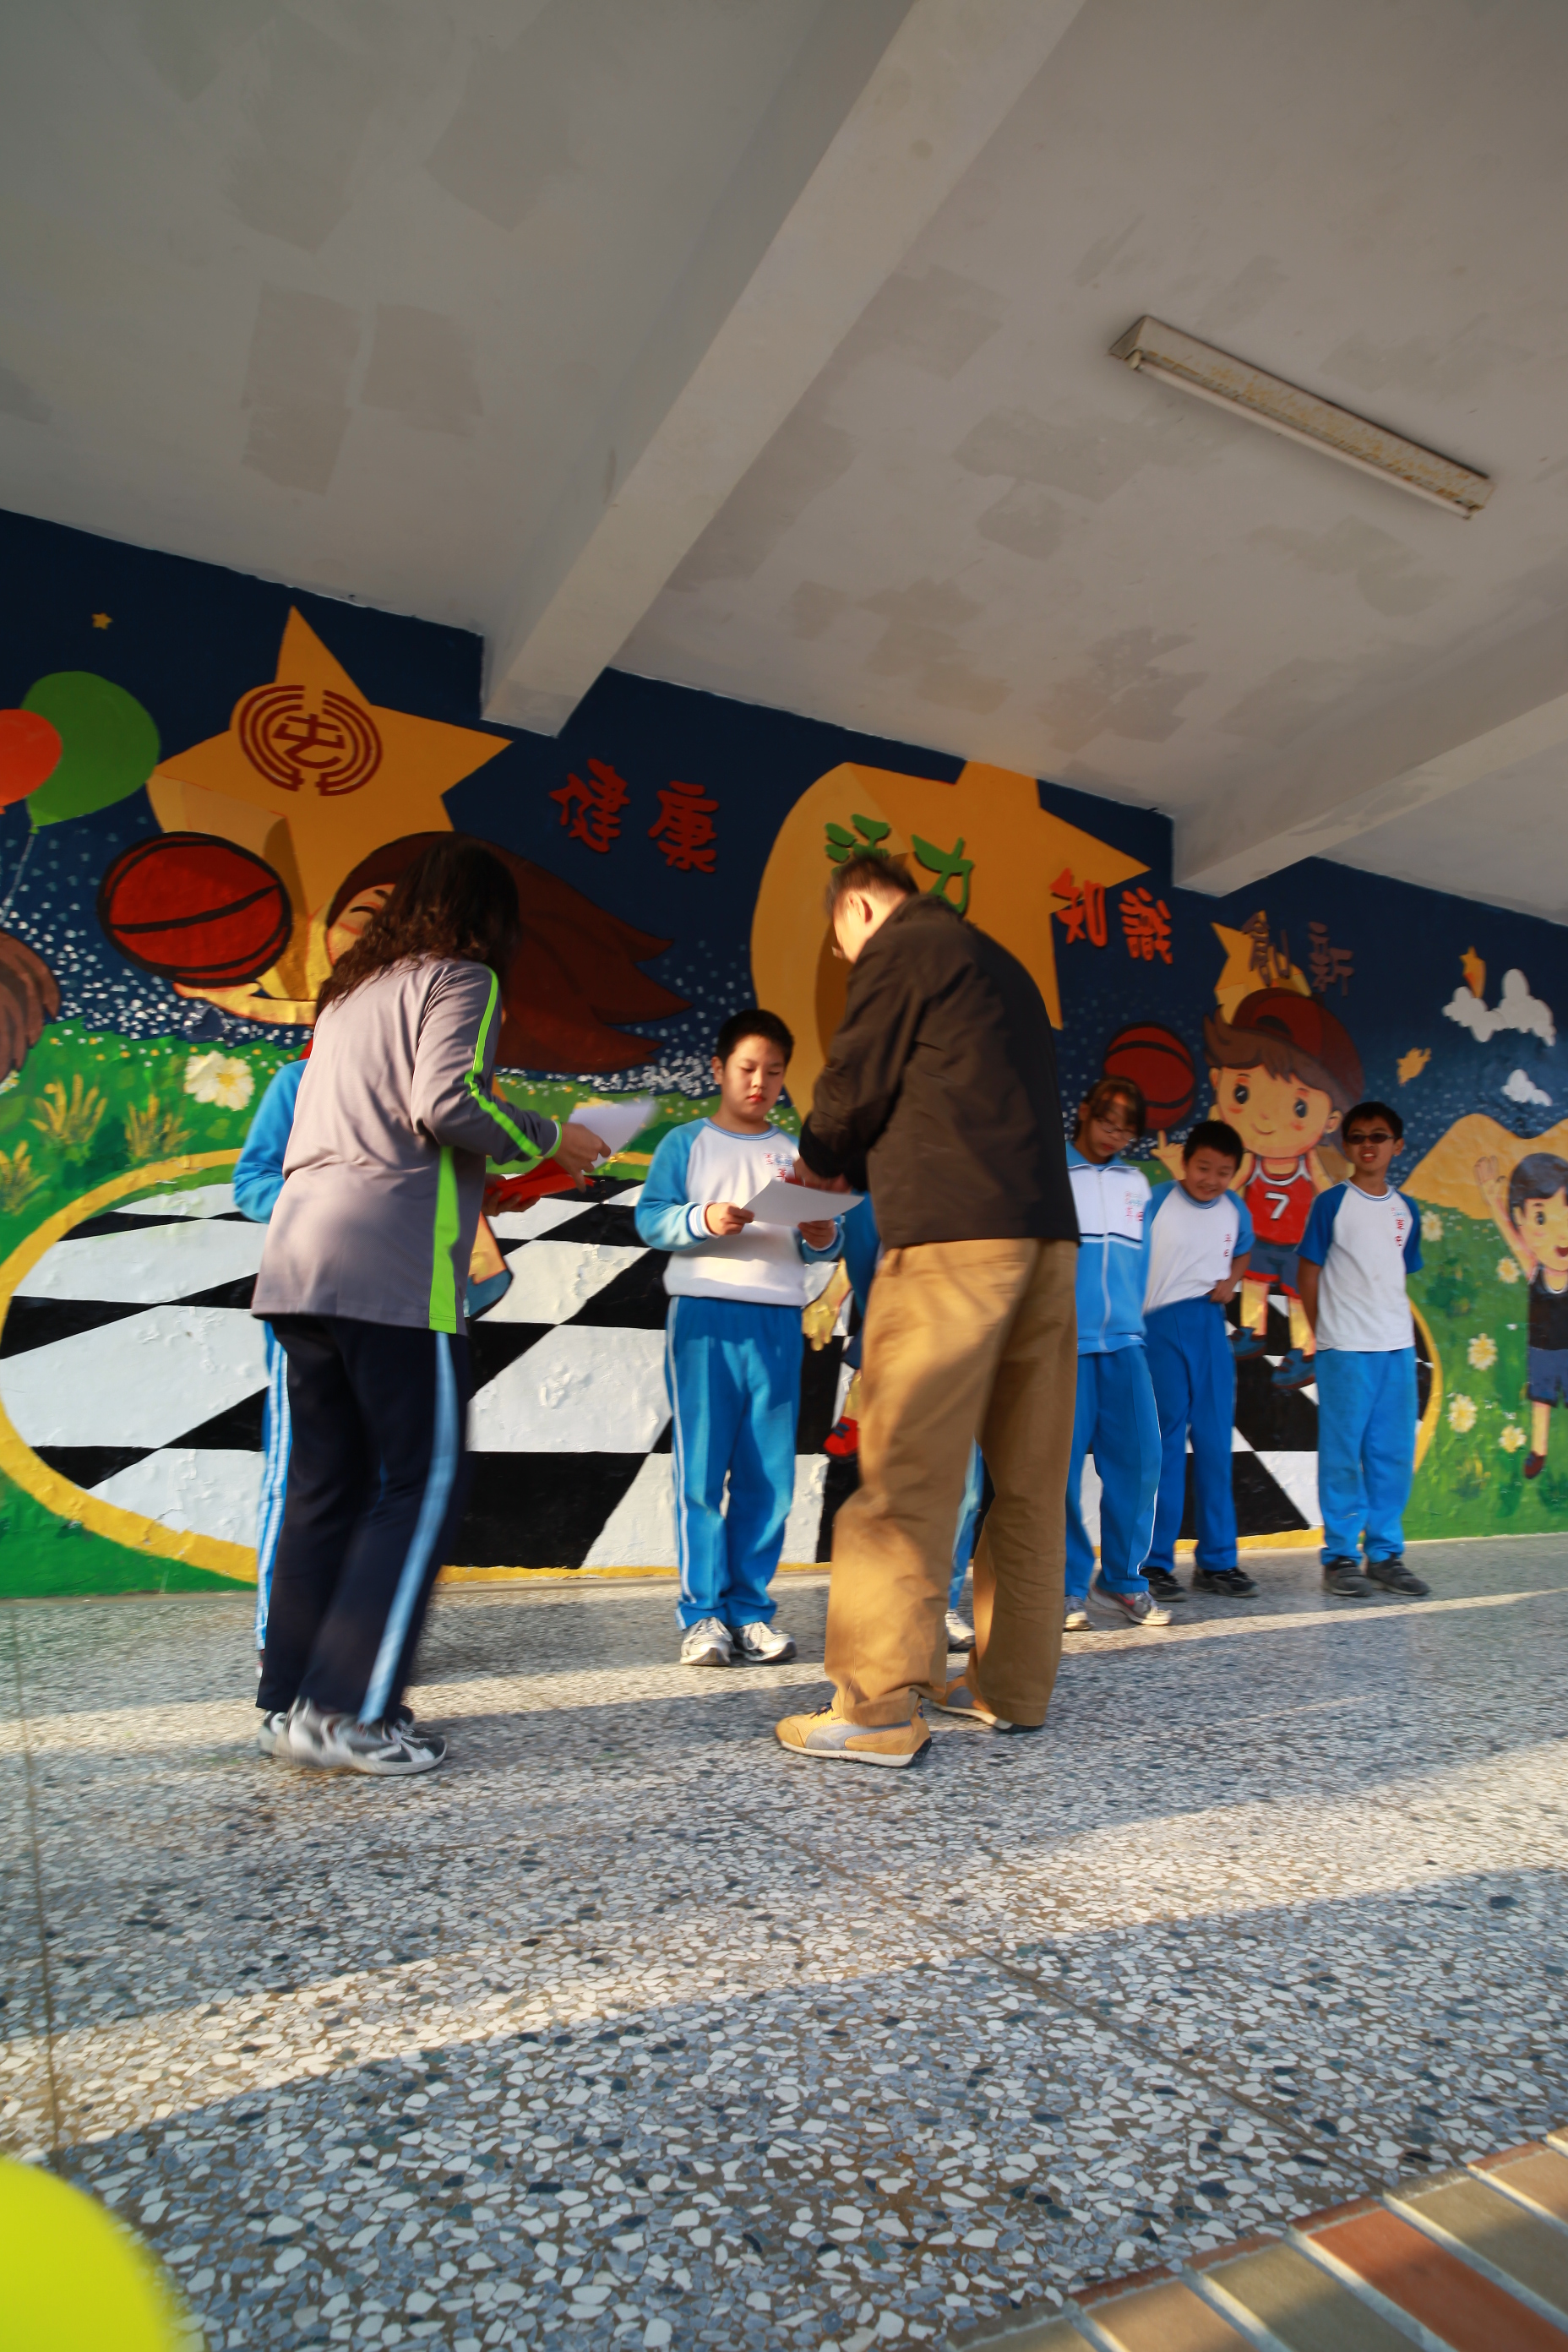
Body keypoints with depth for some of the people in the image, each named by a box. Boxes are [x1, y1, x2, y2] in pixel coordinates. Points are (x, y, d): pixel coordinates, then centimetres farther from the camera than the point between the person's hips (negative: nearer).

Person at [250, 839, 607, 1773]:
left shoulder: (352, 990, 26)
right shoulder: (460, 979, 2)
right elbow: (446, 1102, -14)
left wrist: (477, 1180, 28)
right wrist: (548, 1139, 0)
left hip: (301, 1255, 8)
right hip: (390, 1267, -8)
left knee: (328, 1484, 12)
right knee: (427, 1483, -2)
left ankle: (293, 1700, 17)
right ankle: (346, 1711, -3)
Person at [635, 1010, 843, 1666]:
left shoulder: (795, 1152, 17)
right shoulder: (686, 1142, 10)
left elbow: (822, 1241, 13)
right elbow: (649, 1218, -1)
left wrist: (821, 1238, -9)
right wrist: (702, 1220, -18)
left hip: (778, 1319, 3)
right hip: (703, 1312, -3)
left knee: (769, 1475, 2)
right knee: (701, 1469, -4)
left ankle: (750, 1609, 11)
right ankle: (702, 1613, 2)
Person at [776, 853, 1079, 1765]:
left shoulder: (900, 948, 3)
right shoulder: (1003, 966, 28)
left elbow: (855, 1087, 0)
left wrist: (821, 1158, 21)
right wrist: (856, 1171, 29)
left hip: (955, 1232, -9)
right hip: (1046, 1229, 9)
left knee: (907, 1467, -7)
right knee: (1028, 1474, 9)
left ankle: (880, 1707, -5)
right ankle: (1011, 1686, 17)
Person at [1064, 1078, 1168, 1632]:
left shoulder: (1136, 1184, 17)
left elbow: (1137, 1259, 21)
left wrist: (1129, 1318, 13)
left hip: (1124, 1342, 4)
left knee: (1138, 1458, 1)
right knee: (1063, 1466, -2)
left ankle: (1122, 1580, 17)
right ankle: (1070, 1588, 10)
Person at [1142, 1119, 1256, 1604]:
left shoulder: (1236, 1210, 8)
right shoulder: (1157, 1203, -7)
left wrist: (1232, 1281, 5)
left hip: (1210, 1326, 5)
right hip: (1162, 1325, -5)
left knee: (1215, 1443, 8)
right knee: (1165, 1443, -3)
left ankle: (1216, 1560, 18)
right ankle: (1155, 1561, 5)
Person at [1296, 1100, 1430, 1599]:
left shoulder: (1407, 1210, 12)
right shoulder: (1332, 1202, -2)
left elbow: (1402, 1275, 17)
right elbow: (1309, 1272, 0)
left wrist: (1402, 1331, 7)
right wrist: (1324, 1334, -1)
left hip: (1398, 1347, 5)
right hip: (1345, 1349, -5)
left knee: (1394, 1453, 9)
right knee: (1342, 1453, 0)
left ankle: (1385, 1553, 19)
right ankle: (1340, 1556, 9)